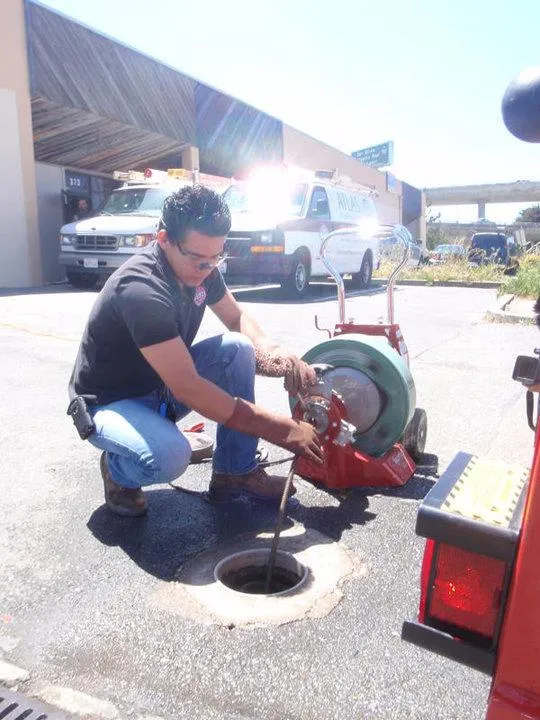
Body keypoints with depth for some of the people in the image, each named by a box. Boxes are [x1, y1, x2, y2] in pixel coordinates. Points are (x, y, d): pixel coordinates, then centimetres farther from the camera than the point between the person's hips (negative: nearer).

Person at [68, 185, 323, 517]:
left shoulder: (200, 267, -10)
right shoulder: (140, 289, -33)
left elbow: (237, 317, 5)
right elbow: (187, 389, -36)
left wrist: (269, 349, -20)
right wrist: (282, 430, -33)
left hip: (161, 388, 7)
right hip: (110, 402, -7)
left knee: (238, 348, -15)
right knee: (170, 455, -37)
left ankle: (235, 473, -4)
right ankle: (118, 470, 1)